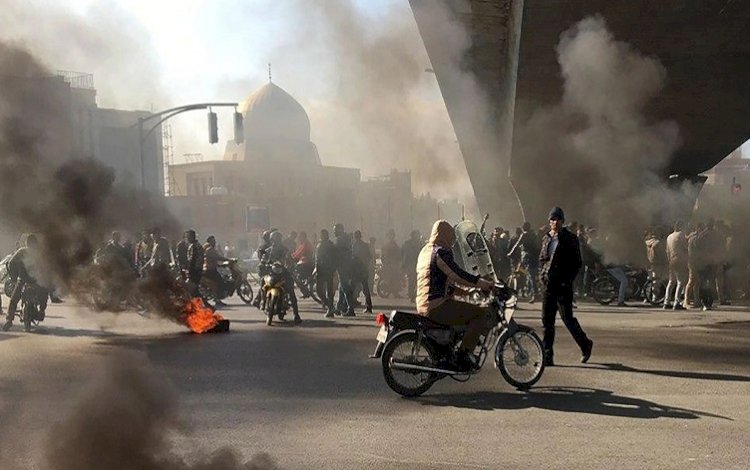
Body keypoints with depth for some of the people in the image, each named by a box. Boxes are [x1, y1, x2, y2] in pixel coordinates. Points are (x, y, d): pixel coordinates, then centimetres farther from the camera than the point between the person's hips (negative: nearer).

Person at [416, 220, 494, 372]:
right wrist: (487, 284, -12)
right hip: (437, 306, -10)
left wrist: (464, 291, 23)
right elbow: (458, 275, -19)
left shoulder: (425, 251, 19)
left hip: (422, 306, 10)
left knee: (469, 313, 29)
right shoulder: (440, 252, -11)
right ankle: (462, 356, -14)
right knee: (480, 313, -11)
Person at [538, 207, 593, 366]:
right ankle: (547, 356, 6)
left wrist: (567, 279, -12)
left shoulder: (569, 239, -3)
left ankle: (585, 344, 19)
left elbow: (577, 263, -4)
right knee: (547, 320, 3)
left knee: (567, 318, -5)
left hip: (563, 285, -5)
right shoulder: (546, 238, 13)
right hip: (547, 284, 5)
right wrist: (542, 274, 6)